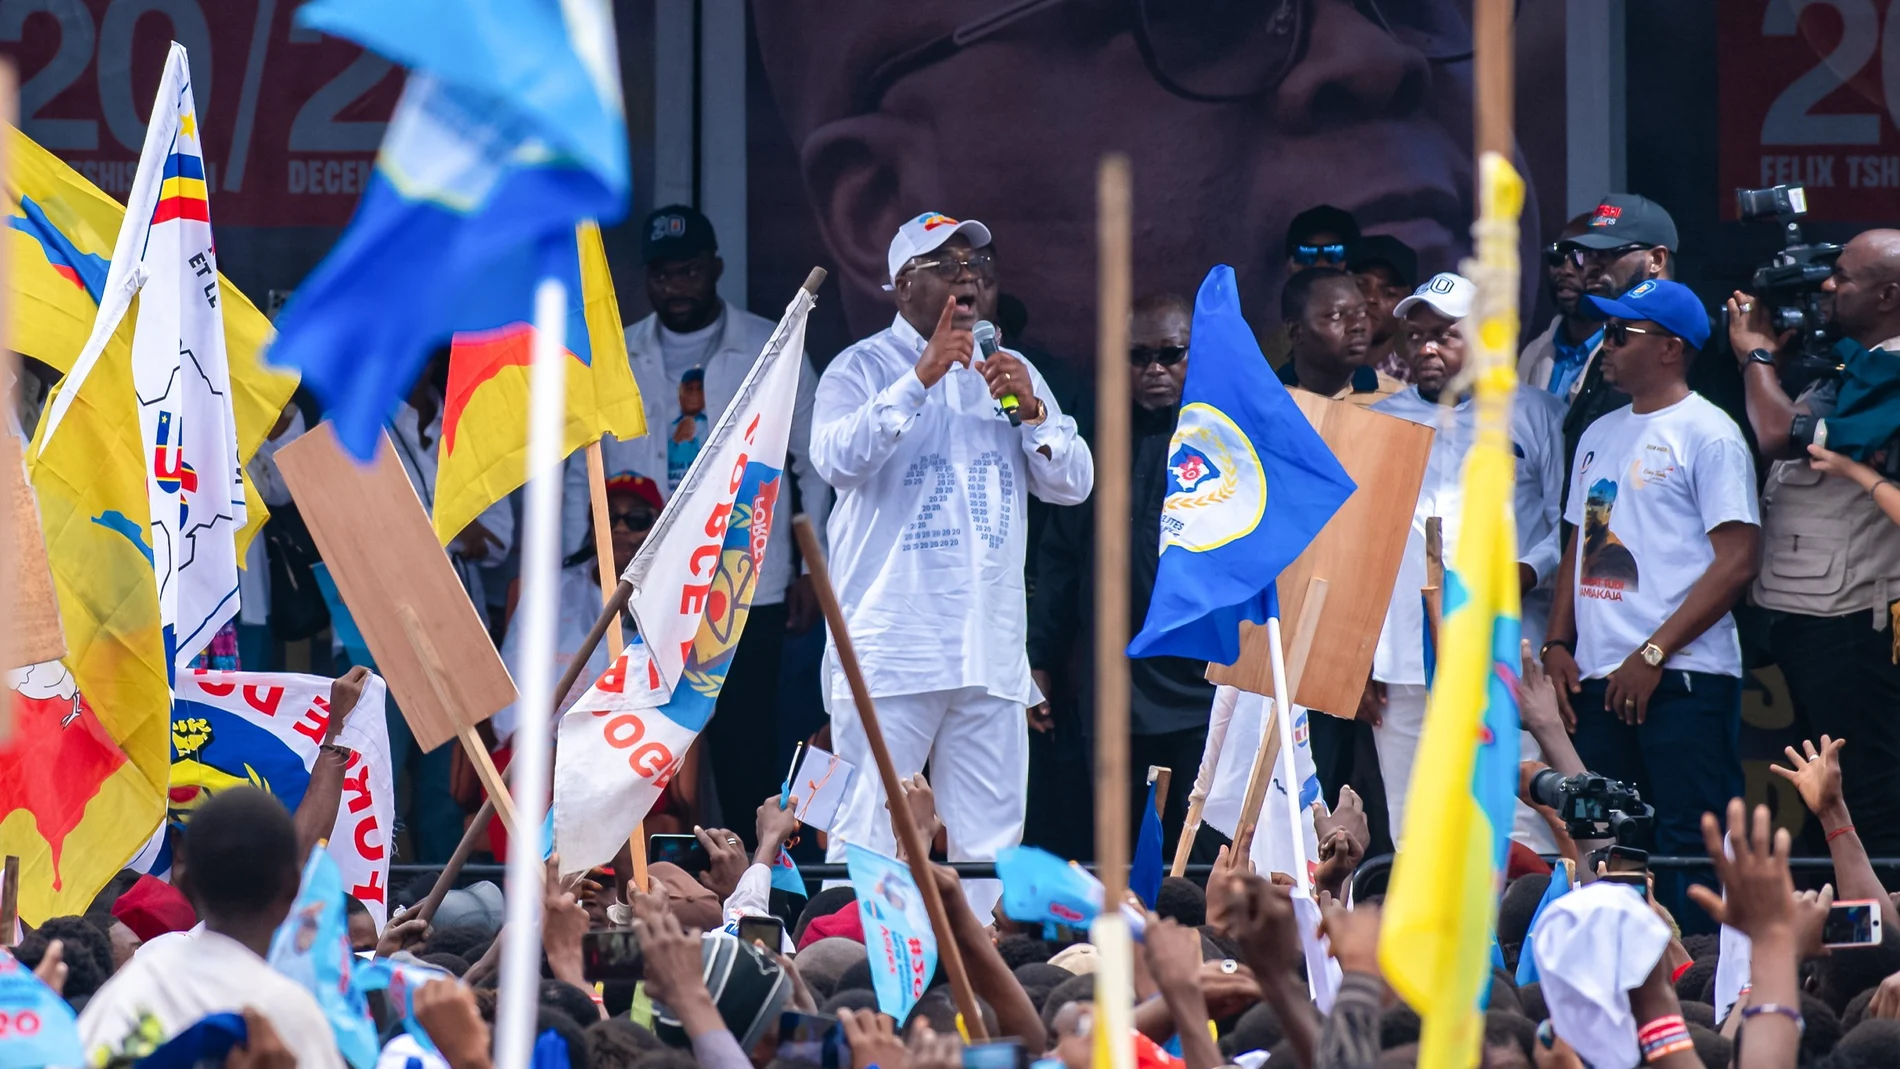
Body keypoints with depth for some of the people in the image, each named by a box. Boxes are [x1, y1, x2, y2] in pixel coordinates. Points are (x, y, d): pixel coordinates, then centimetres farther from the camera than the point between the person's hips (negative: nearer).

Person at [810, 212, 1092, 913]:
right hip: (892, 641, -5)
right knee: (868, 834, -9)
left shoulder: (1013, 375, 18)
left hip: (991, 651, 5)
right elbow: (837, 459, -17)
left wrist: (1031, 410, -6)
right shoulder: (864, 368, 2)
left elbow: (1073, 485, 11)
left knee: (989, 841, 3)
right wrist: (921, 378, -22)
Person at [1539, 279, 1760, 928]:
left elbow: (1737, 560, -12)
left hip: (1684, 679, -8)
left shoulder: (1707, 434, -5)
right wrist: (1557, 644, 9)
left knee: (1694, 843, -11)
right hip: (1599, 680, 8)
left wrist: (1653, 654, -15)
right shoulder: (1601, 436, 19)